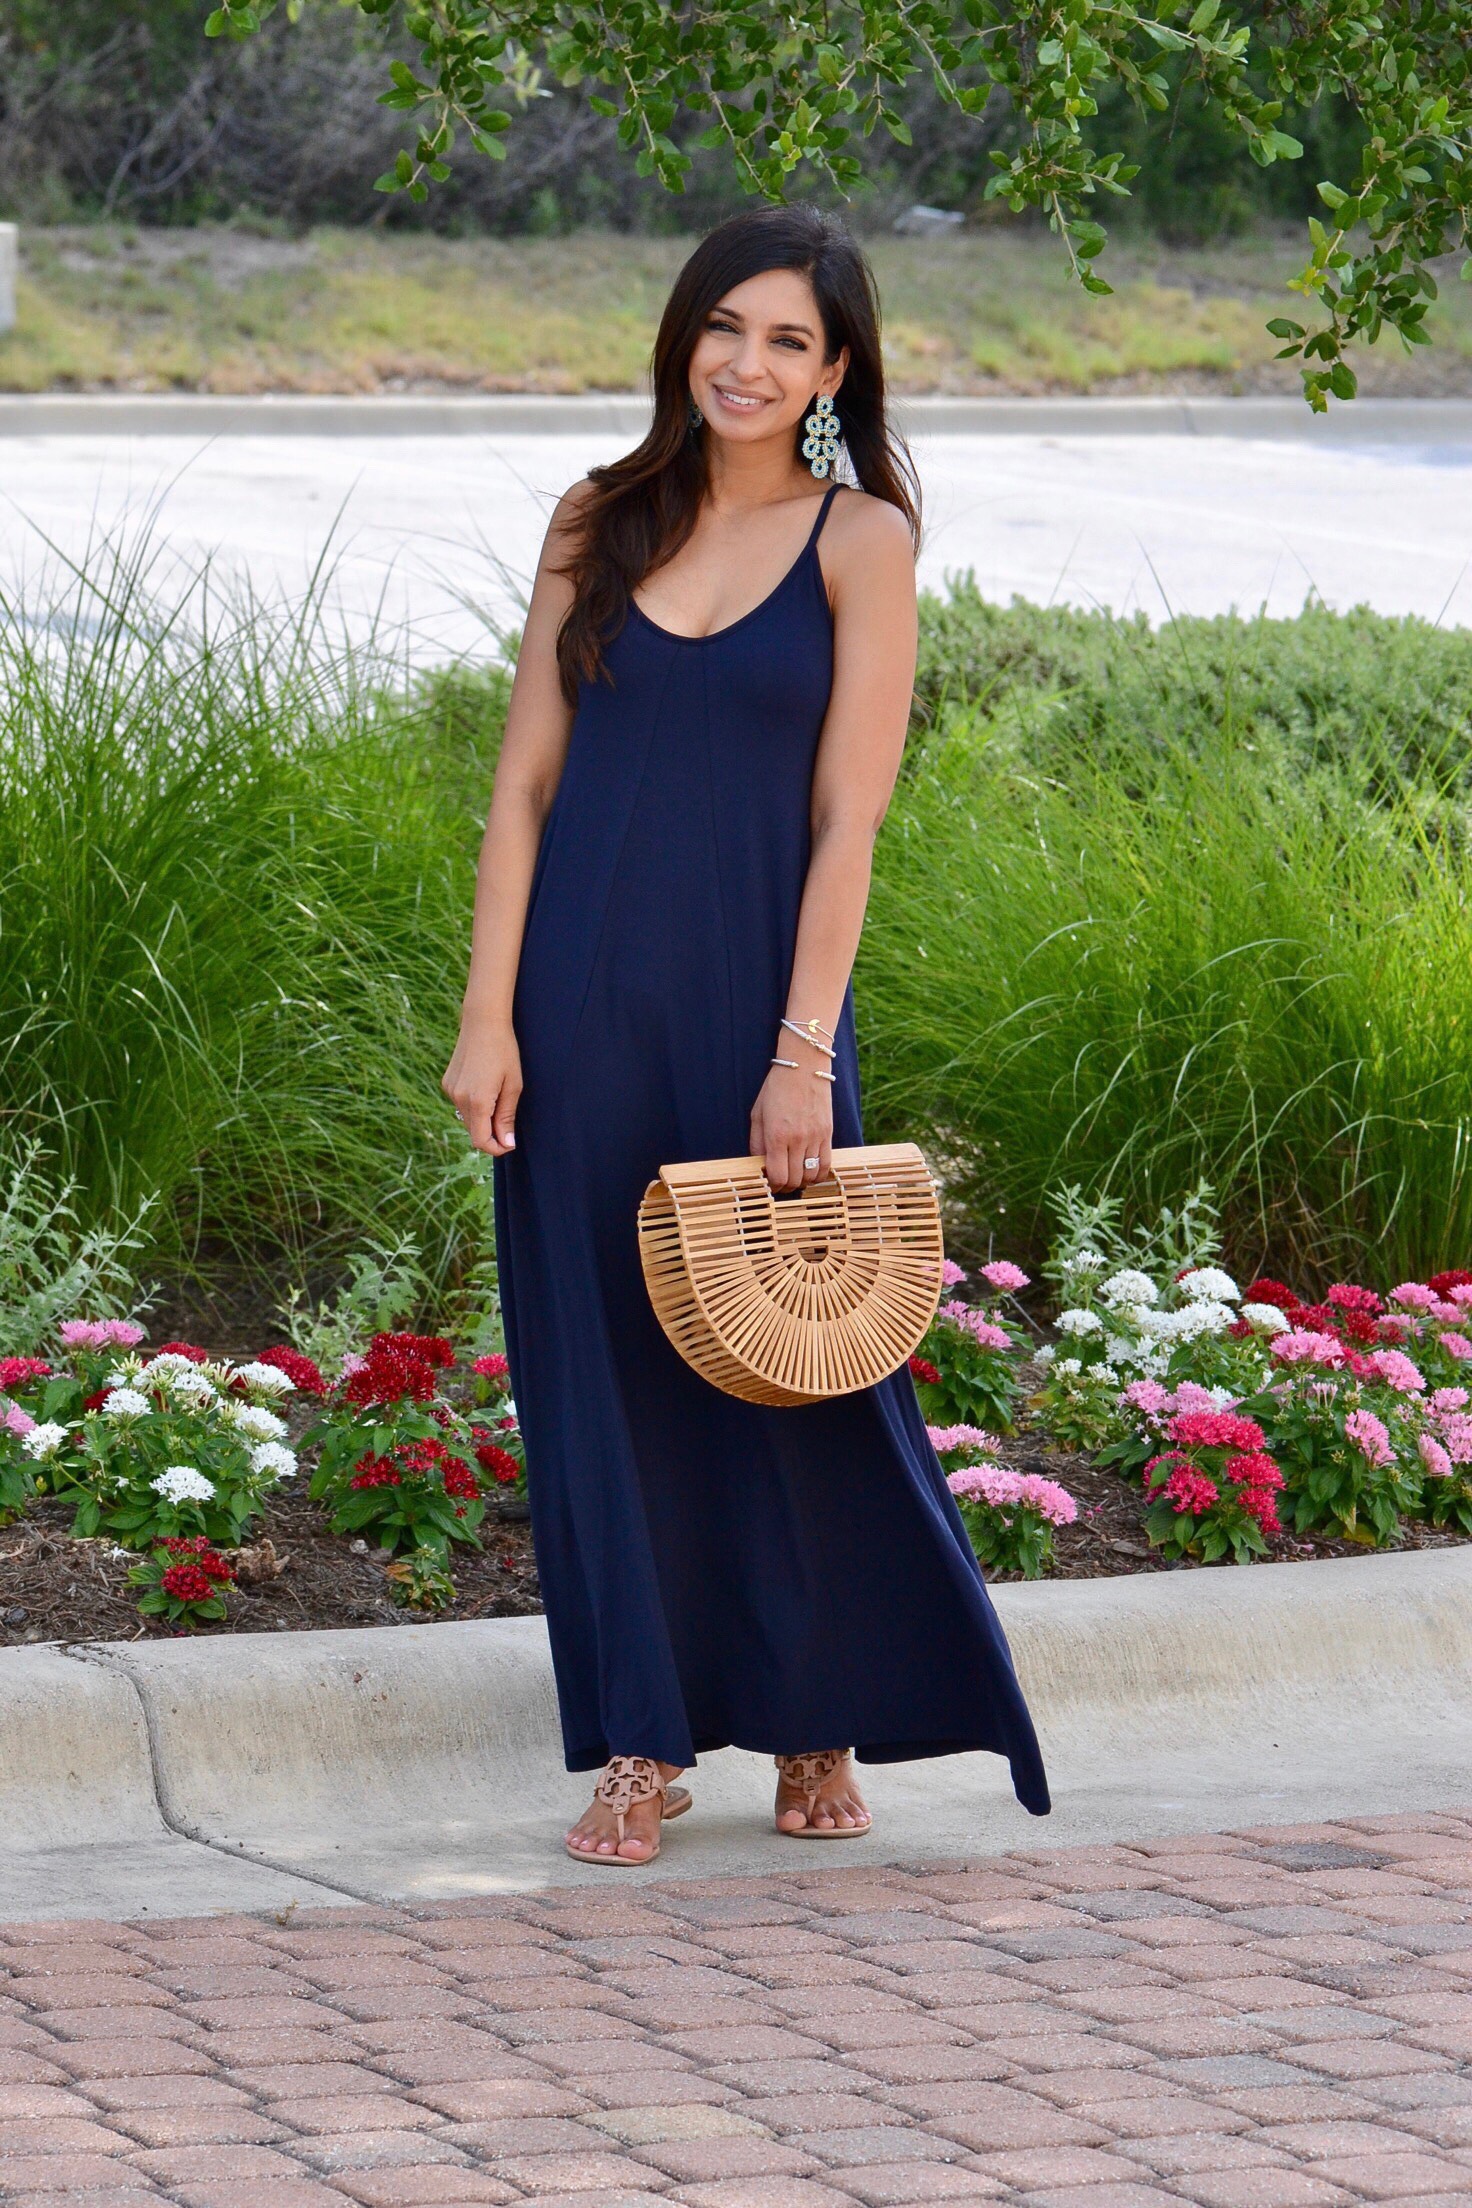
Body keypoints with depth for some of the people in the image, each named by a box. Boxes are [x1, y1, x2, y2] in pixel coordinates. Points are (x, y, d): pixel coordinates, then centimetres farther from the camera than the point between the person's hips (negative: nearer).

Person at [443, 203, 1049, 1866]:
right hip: (587, 995, 3)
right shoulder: (600, 524, 8)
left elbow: (847, 814, -6)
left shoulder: (860, 540, -1)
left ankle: (819, 1726, 21)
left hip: (754, 991, -3)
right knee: (604, 1367, 6)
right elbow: (526, 780, 6)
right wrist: (490, 1014, -2)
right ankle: (643, 1744, 15)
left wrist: (804, 1047, -13)